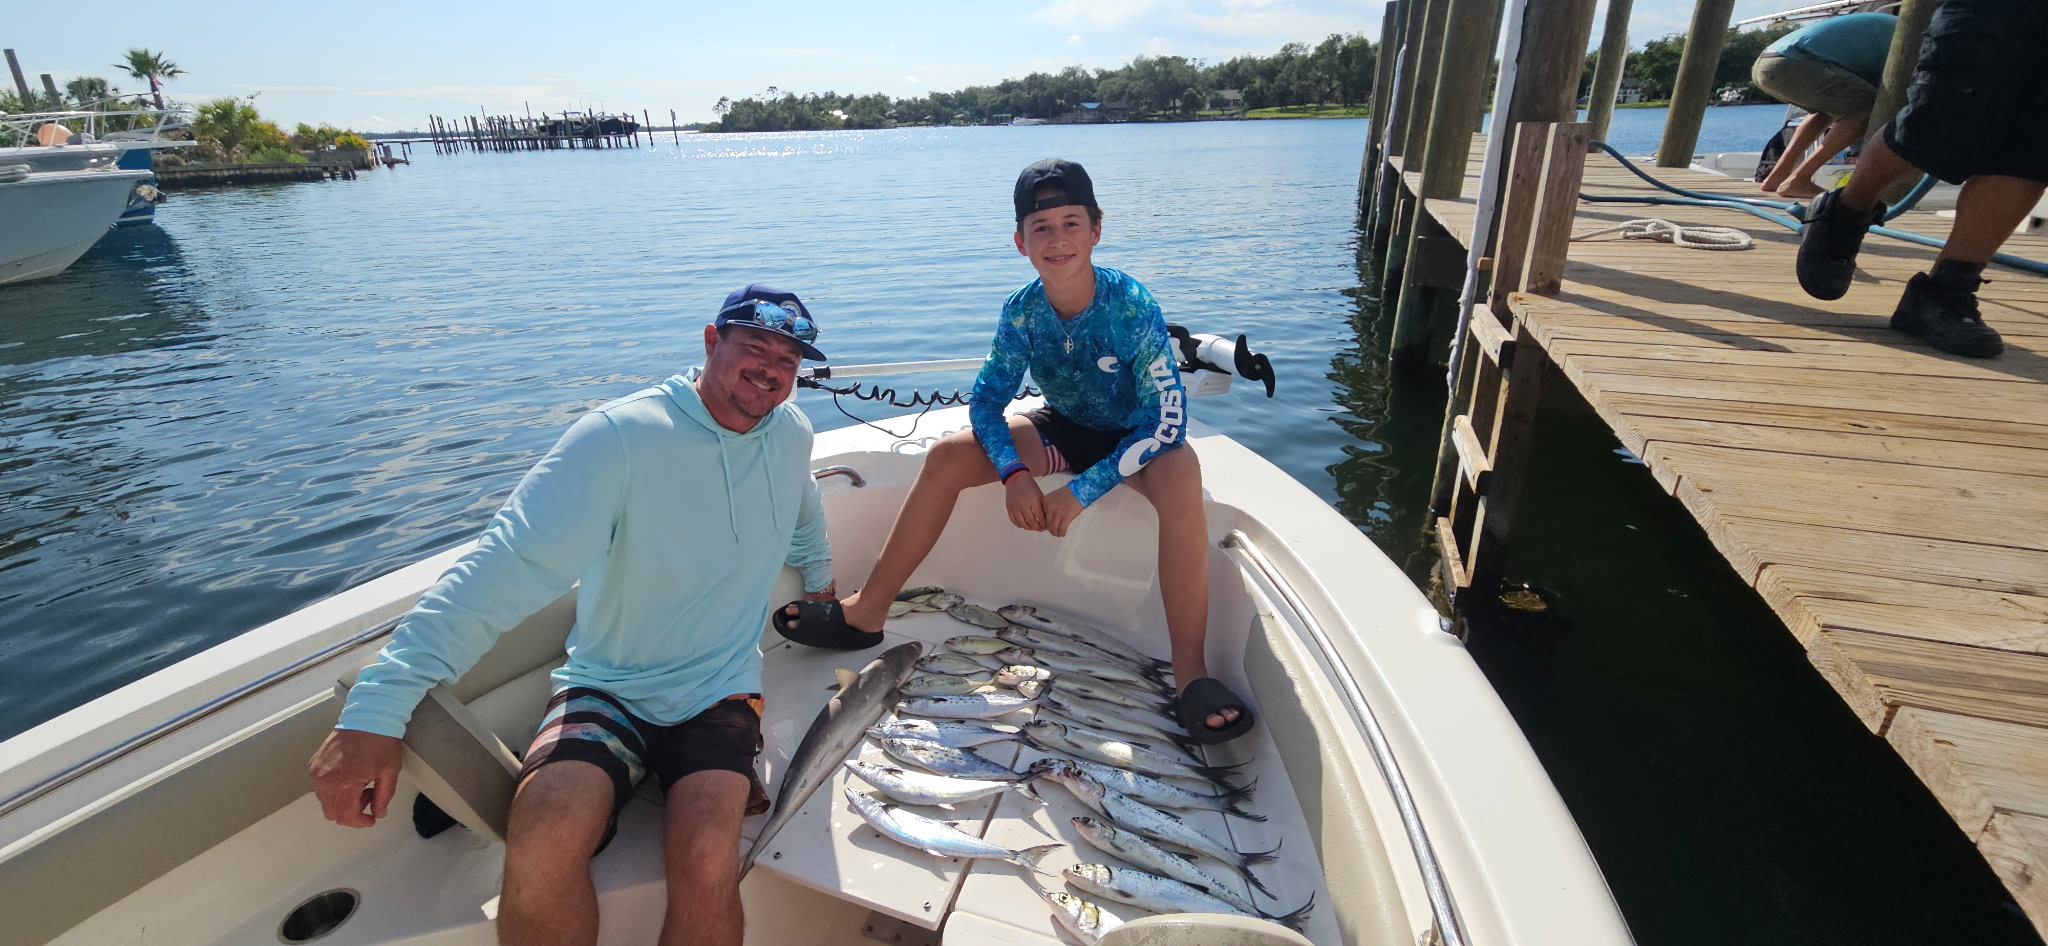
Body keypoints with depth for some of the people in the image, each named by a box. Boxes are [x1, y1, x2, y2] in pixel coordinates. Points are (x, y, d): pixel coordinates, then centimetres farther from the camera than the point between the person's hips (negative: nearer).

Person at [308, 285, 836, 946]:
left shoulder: (791, 432, 0)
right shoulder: (618, 437, -17)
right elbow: (506, 566, -24)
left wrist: (820, 588, 35)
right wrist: (376, 710, -30)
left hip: (719, 692, 2)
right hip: (608, 688, -2)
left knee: (704, 860, -26)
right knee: (543, 844, -29)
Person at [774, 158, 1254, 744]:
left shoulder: (1130, 303, -26)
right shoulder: (1022, 311, -13)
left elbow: (1168, 417, -29)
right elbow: (986, 400, -8)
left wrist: (1083, 489, -31)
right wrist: (1014, 472, -28)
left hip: (1135, 439, -4)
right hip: (1064, 431, 4)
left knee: (1180, 474, -39)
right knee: (948, 456, -13)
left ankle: (1190, 670, -30)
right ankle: (867, 611, -1)